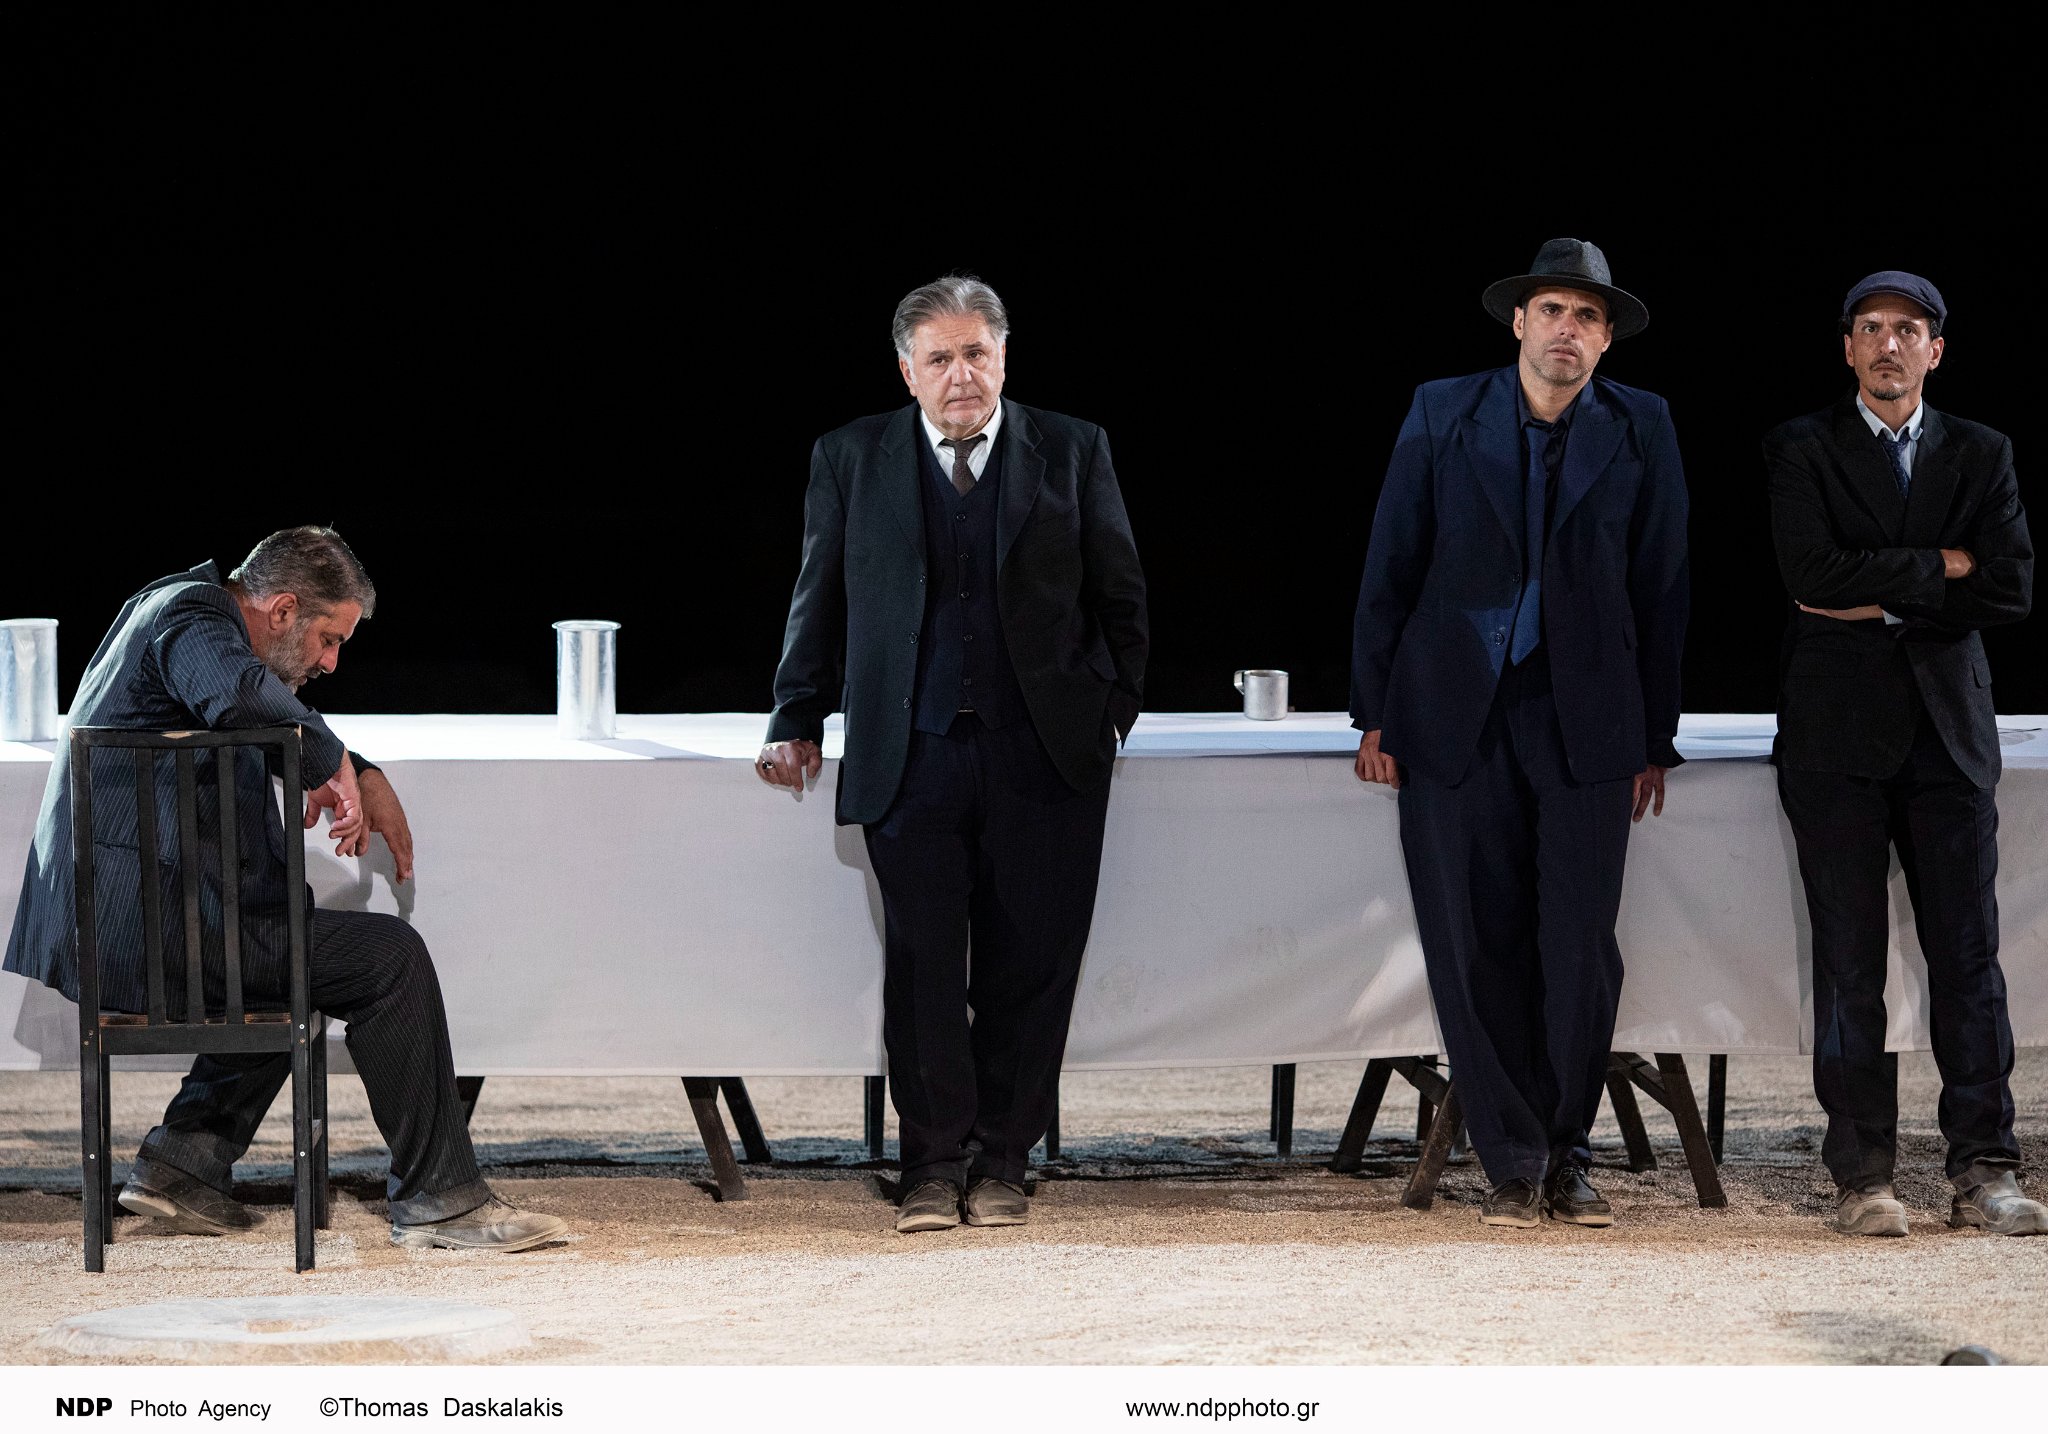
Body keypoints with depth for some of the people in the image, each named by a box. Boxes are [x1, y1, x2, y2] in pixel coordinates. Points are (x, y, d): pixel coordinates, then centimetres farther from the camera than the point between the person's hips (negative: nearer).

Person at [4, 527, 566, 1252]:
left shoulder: (178, 609, 22)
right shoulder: (193, 614, -10)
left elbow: (284, 728, 36)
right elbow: (239, 694, -34)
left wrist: (364, 777, 19)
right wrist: (334, 765, -18)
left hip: (103, 931, 11)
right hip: (150, 928, -11)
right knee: (389, 956, -9)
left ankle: (185, 1158, 21)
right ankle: (437, 1198, -5)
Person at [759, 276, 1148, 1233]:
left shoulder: (1072, 452, 6)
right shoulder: (851, 459, 7)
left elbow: (1120, 595, 12)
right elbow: (818, 603, 12)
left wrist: (1114, 707, 6)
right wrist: (797, 722, 8)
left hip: (1043, 757, 0)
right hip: (911, 758, 0)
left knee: (1029, 966, 1)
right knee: (922, 966, -3)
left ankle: (1001, 1162, 13)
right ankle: (935, 1166, 8)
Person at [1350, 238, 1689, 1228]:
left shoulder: (1639, 430, 4)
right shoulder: (1443, 414, 4)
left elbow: (1660, 589, 6)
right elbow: (1390, 569, 6)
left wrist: (1656, 739, 5)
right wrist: (1375, 715, 3)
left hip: (1583, 720, 0)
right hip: (1455, 719, 0)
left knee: (1580, 951, -3)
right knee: (1474, 948, -2)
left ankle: (1565, 1156, 12)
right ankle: (1513, 1162, 8)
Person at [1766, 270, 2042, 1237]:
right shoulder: (1802, 449, 6)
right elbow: (1809, 571, -11)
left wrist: (1882, 602, -5)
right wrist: (1938, 568, -6)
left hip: (1948, 723, 2)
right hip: (1837, 729, -2)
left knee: (1968, 951, -1)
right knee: (1850, 958, -3)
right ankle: (1861, 1175, 0)